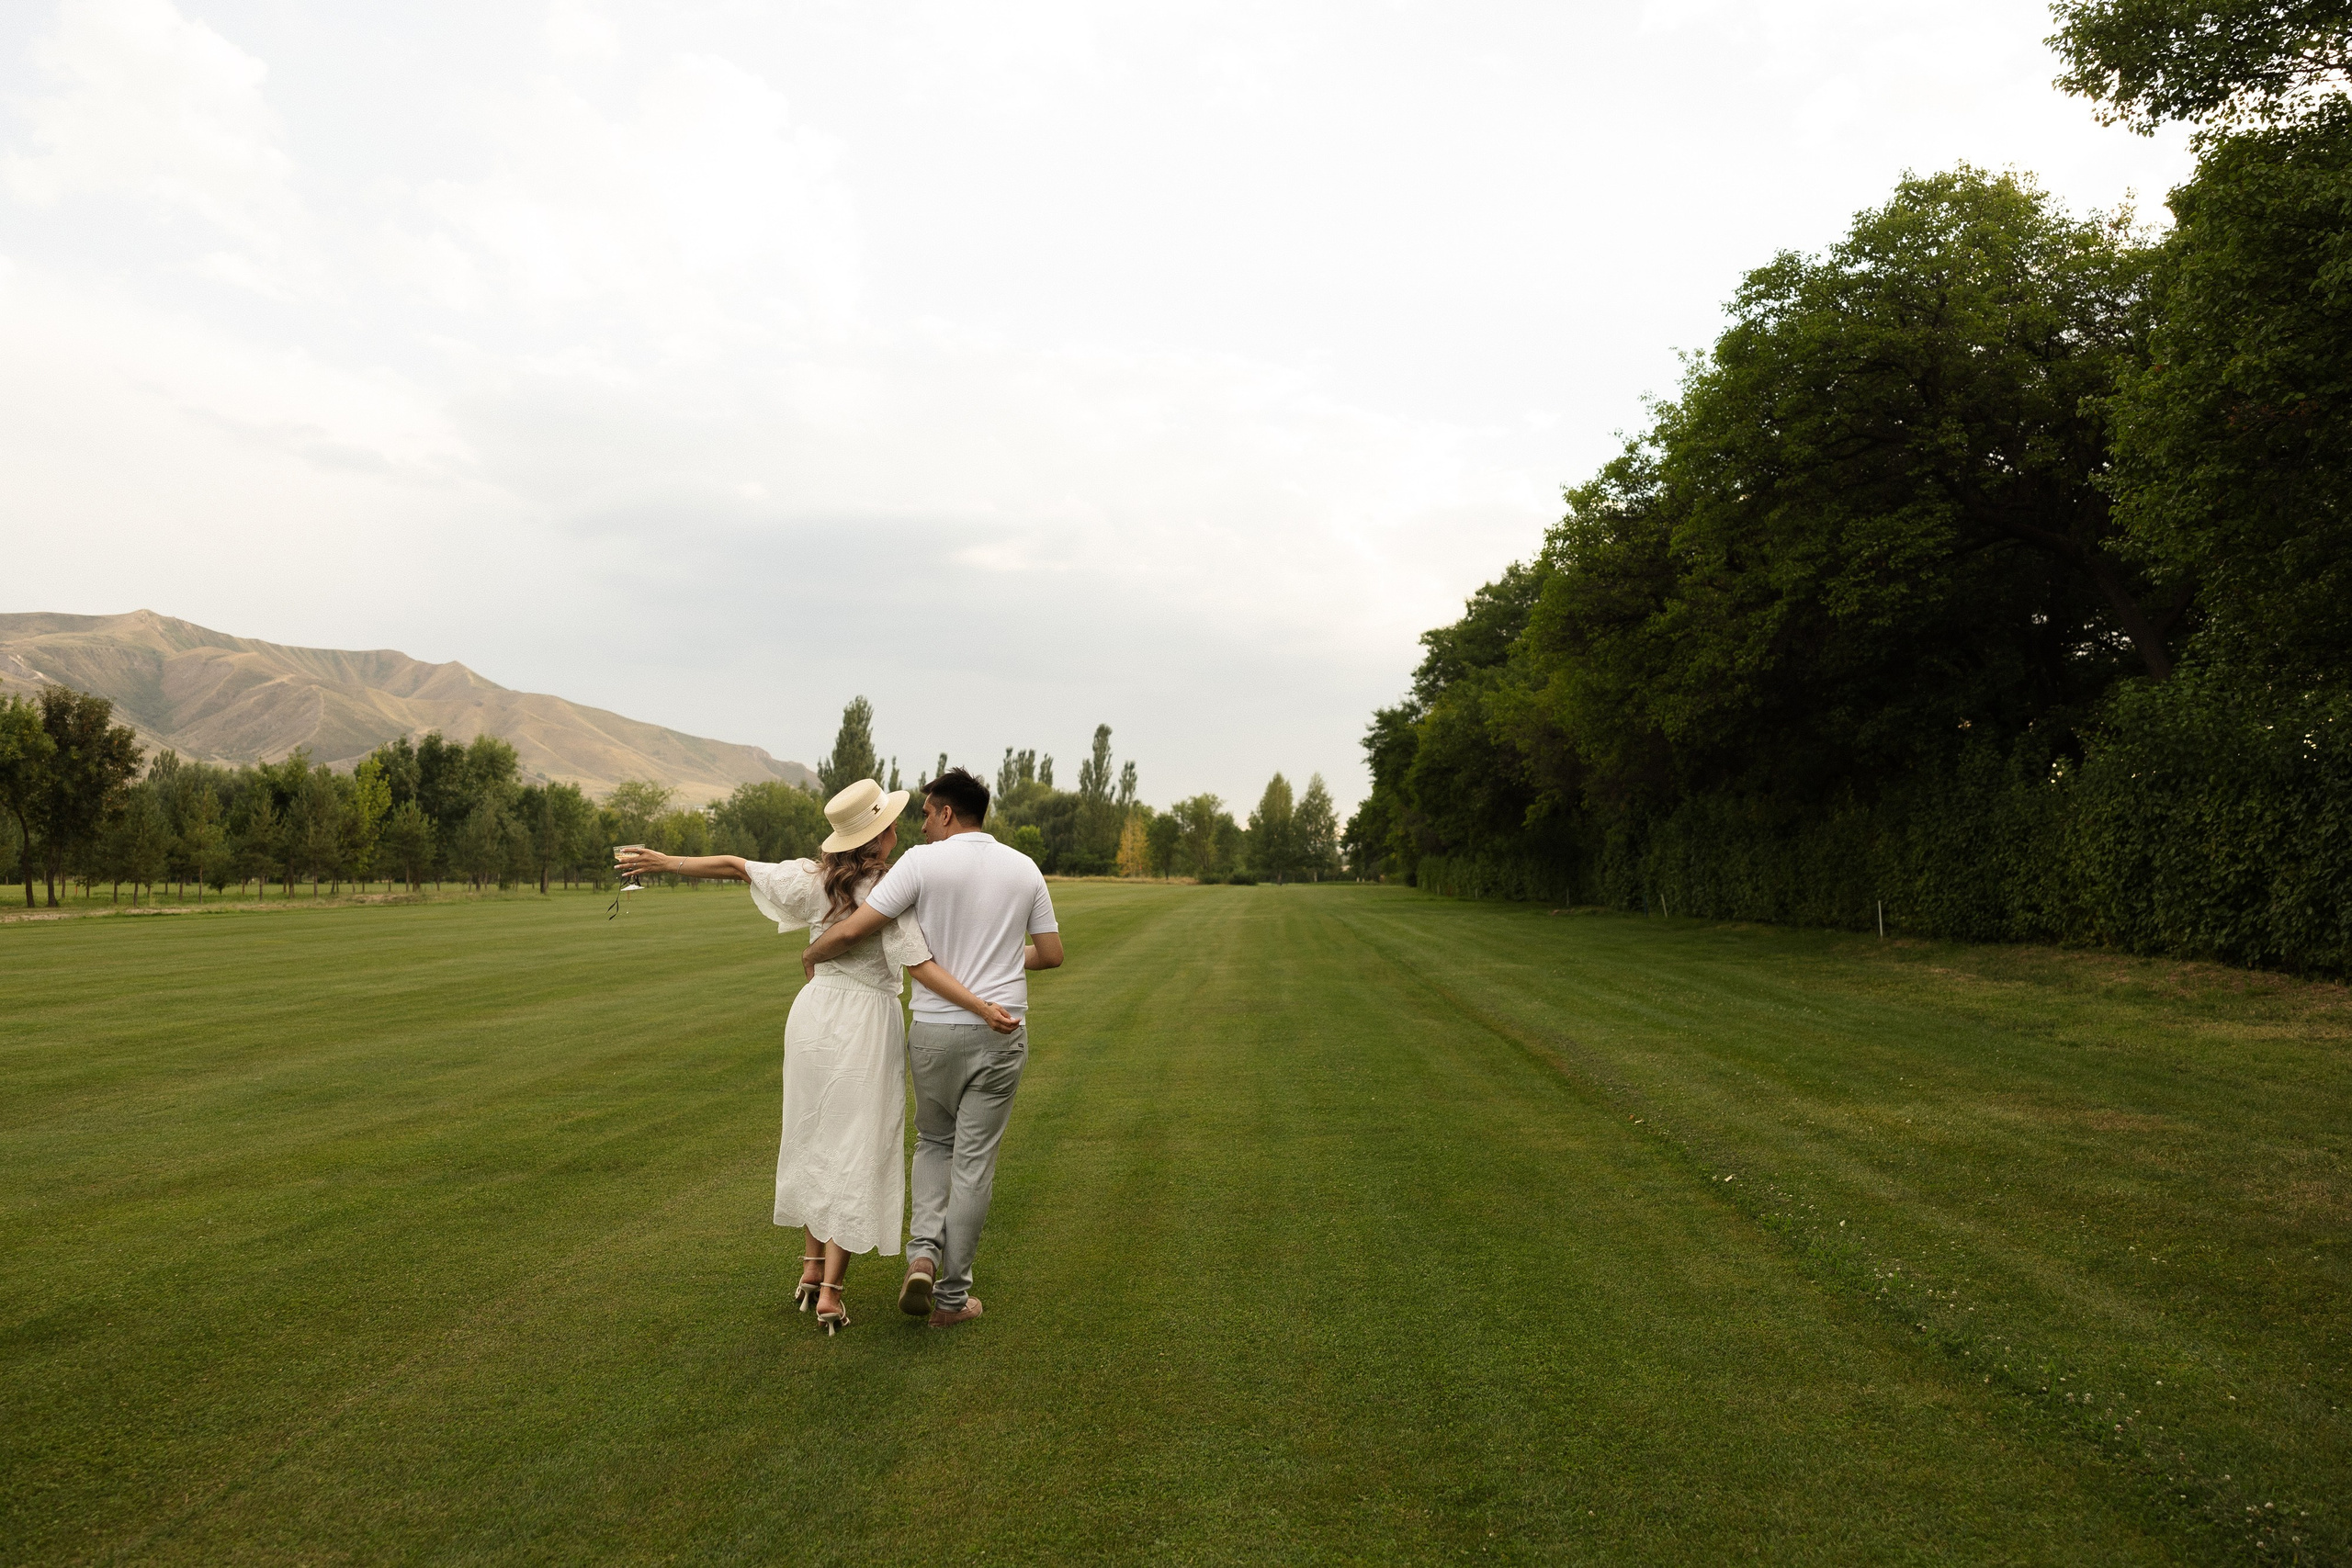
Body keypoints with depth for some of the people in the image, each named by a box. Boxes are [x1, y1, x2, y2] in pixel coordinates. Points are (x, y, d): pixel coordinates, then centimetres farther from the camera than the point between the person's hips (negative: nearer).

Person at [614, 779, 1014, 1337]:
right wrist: (983, 1009, -25)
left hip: (814, 1012, 6)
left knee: (816, 1140, 20)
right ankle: (830, 1292, 4)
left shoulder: (814, 877, -1)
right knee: (856, 1154, 3)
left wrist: (664, 861, 12)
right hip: (867, 1023, -5)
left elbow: (734, 866, 2)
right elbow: (918, 965, -22)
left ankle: (811, 1267, 28)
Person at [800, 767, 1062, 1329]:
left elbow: (853, 929, -14)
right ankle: (952, 1296, 13)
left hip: (935, 1030, -1)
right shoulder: (1024, 868, 4)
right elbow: (1051, 954, 8)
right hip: (1001, 1031, 2)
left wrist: (811, 954, 6)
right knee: (974, 1162, 7)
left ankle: (924, 1253, 3)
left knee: (933, 1143, 22)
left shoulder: (922, 862, -8)